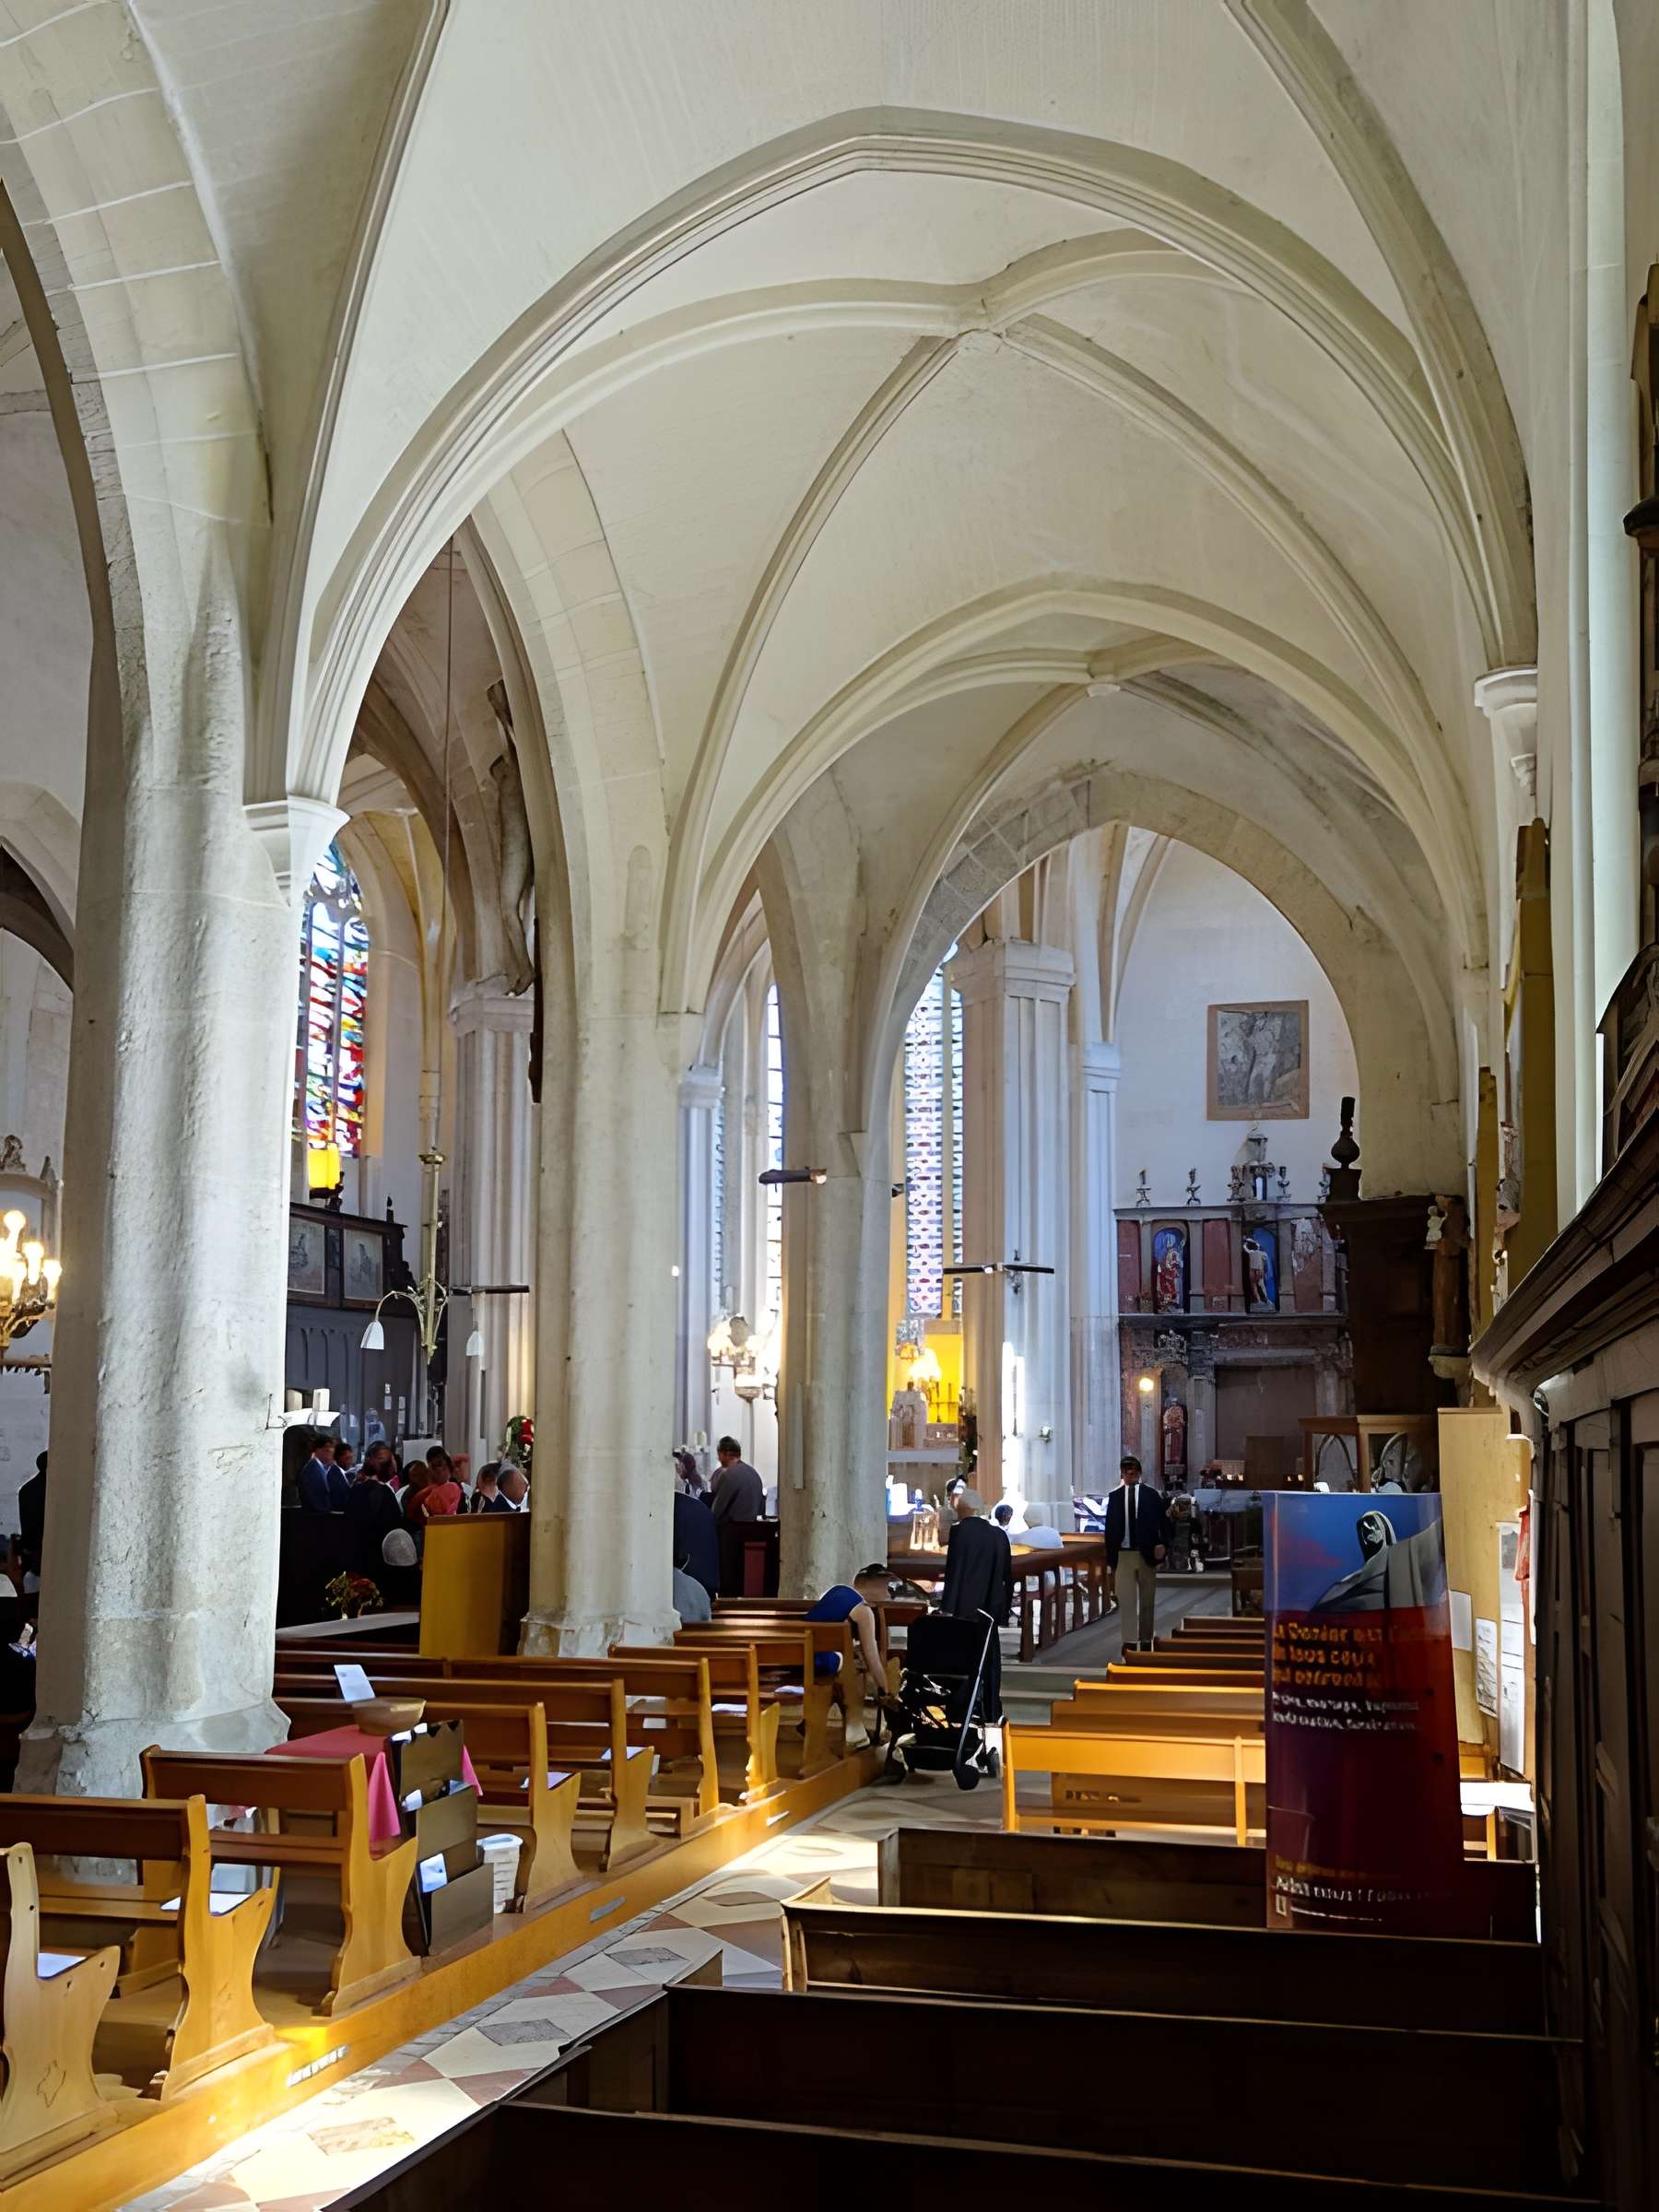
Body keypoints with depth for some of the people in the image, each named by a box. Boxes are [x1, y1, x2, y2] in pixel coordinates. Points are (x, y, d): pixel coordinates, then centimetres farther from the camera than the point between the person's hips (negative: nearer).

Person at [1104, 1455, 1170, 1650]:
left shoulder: (1151, 1494, 1)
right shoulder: (1115, 1496, 4)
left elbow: (1162, 1521, 1)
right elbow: (1110, 1528, 6)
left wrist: (1162, 1543, -13)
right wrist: (1111, 1558, 4)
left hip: (1146, 1553, 0)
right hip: (1123, 1554, 0)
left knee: (1147, 1600, 8)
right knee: (1126, 1599, -3)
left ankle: (1146, 1639, 18)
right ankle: (1130, 1640, -1)